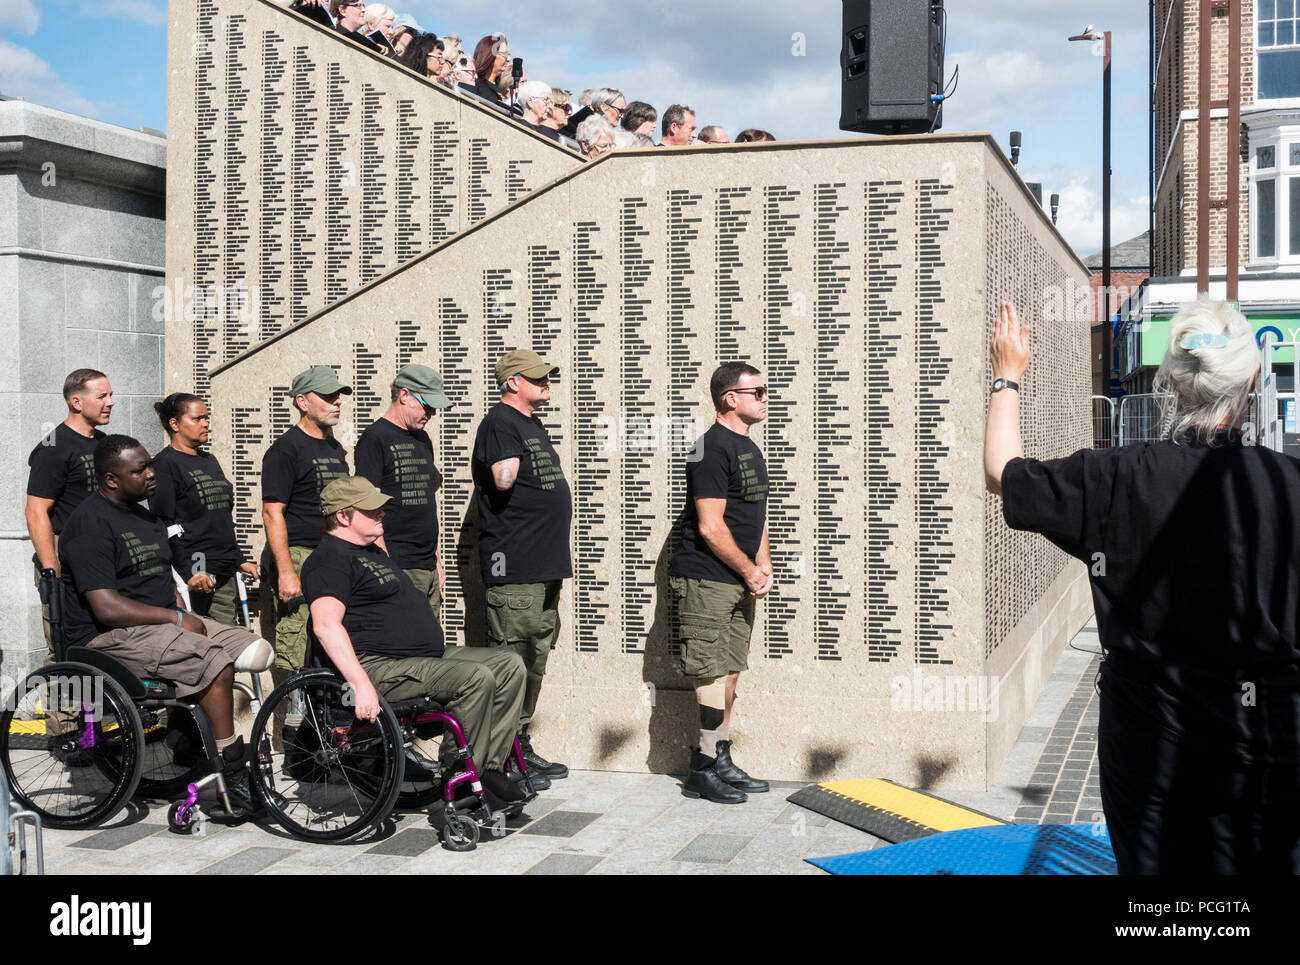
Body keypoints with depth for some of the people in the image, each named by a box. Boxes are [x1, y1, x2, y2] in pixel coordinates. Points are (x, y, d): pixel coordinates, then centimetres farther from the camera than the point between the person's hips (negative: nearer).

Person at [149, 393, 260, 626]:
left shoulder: (210, 461, 20)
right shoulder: (165, 464, -5)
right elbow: (165, 526, -12)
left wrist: (240, 560, 22)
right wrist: (189, 572, -19)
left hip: (225, 576, 8)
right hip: (194, 579, -8)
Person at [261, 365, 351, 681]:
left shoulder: (336, 449, 19)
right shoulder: (286, 449, -6)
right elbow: (272, 513, -12)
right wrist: (286, 573, -19)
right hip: (298, 558, -8)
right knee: (294, 660, -10)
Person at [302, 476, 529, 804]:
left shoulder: (372, 551, 24)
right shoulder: (331, 559, -10)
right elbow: (325, 624, -25)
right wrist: (361, 685, -33)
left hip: (428, 655, 11)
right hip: (380, 667, -11)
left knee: (509, 665, 0)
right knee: (476, 677, -28)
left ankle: (491, 765, -4)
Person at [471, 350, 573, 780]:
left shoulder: (533, 425, 20)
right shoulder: (500, 423, -10)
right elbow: (504, 479, -25)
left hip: (545, 566, 10)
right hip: (514, 567, -10)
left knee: (535, 660, 14)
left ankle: (521, 745, 23)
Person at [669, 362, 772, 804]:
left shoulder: (749, 449, 16)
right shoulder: (712, 449, -14)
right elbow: (710, 527, -19)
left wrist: (763, 566, 7)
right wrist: (751, 571, -11)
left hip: (740, 582, 9)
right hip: (706, 580, -9)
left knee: (729, 672, 12)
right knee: (714, 675, -7)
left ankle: (720, 763, 19)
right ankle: (703, 770, 2)